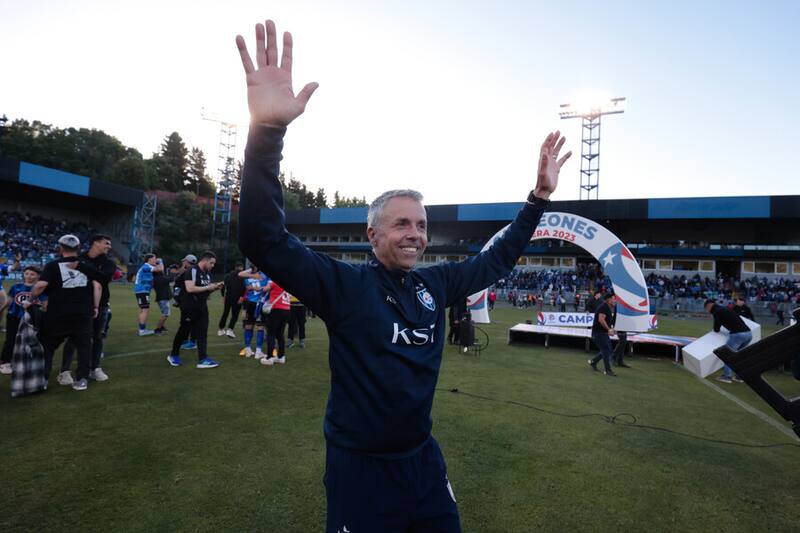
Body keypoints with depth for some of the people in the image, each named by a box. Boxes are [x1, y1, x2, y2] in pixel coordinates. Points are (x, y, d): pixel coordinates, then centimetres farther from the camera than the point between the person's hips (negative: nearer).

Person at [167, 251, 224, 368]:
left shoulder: (208, 273, 11)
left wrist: (216, 287, 2)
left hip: (202, 308, 8)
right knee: (183, 332, 8)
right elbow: (190, 288, -26)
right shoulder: (192, 271, -15)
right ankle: (174, 355, 28)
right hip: (189, 308, -7)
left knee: (202, 333, 3)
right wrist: (207, 287, -20)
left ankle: (202, 359, 3)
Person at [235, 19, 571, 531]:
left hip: (423, 458, 6)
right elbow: (264, 240, -29)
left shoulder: (435, 284, -2)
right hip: (360, 466, -5)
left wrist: (539, 196, 4)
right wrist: (268, 129, -41)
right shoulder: (342, 282, -17)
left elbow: (498, 258, 10)